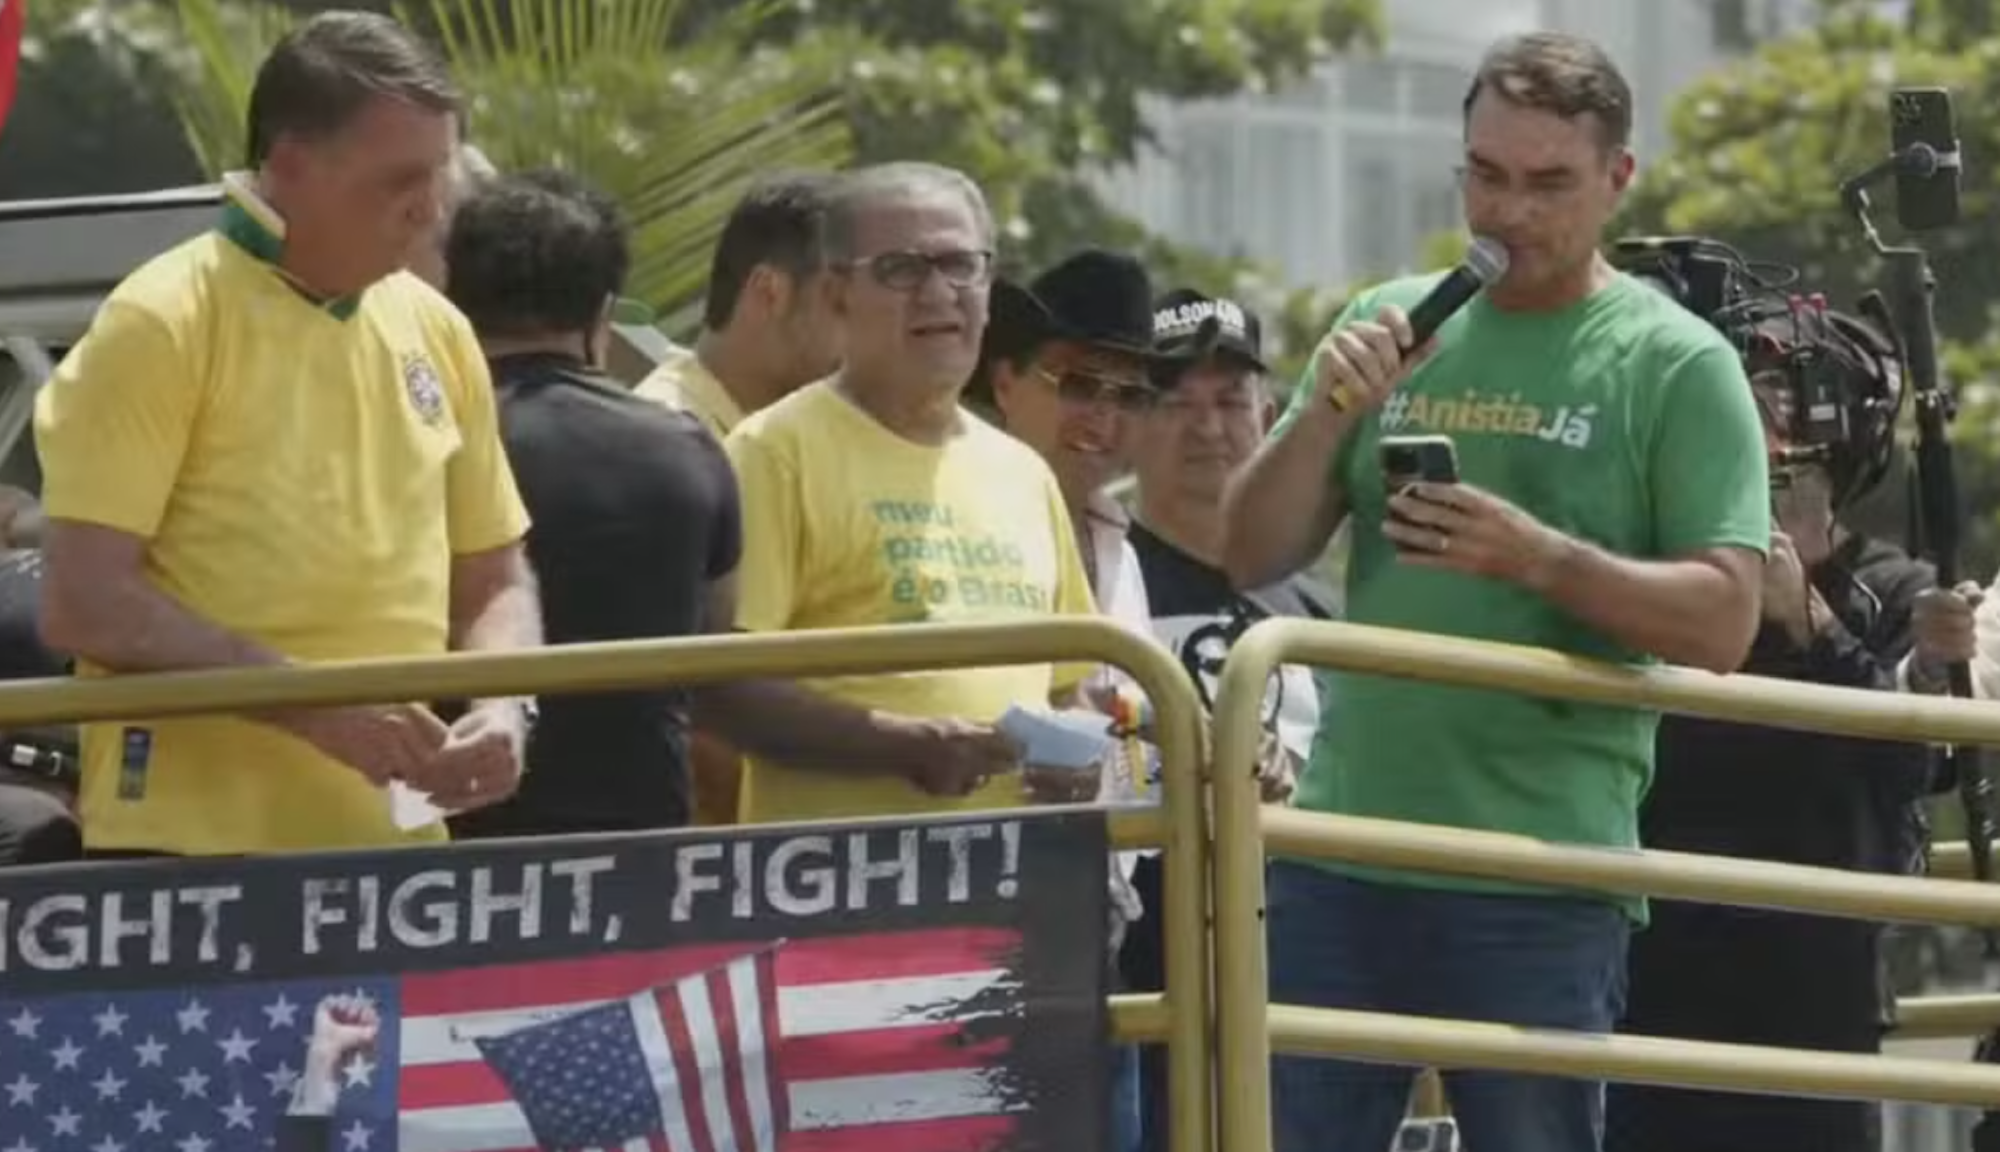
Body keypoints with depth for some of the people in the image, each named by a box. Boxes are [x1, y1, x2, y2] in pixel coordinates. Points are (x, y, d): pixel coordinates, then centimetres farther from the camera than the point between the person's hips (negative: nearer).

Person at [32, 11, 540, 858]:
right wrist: (312, 703, -19)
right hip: (192, 851, -6)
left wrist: (503, 708, -1)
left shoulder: (434, 331, 12)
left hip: (392, 847, 6)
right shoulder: (161, 324, -7)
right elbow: (84, 604, -13)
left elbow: (493, 584, 21)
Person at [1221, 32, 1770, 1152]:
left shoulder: (1677, 365, -1)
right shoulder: (1390, 327, 12)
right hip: (1337, 852, 4)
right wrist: (1328, 414, -8)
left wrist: (1535, 556, -22)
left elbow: (1722, 622, -8)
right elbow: (1253, 557, 10)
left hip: (1543, 880, -4)